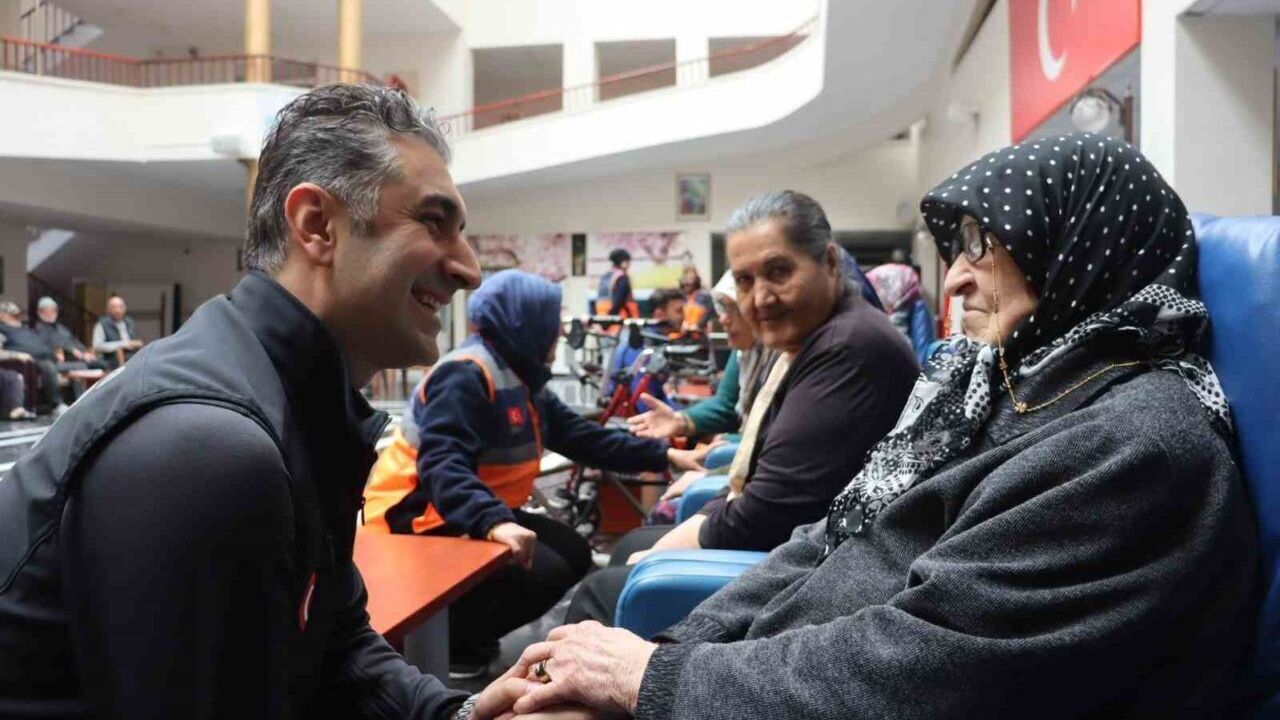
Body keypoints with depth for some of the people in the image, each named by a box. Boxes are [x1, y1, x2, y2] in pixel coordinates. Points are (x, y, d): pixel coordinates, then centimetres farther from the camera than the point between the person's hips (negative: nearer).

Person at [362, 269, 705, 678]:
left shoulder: (520, 377, 9)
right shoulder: (465, 375, -22)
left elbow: (580, 436, 10)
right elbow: (443, 465, -34)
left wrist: (661, 456, 7)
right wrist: (492, 521, -50)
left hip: (477, 516, 10)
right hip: (419, 518, -10)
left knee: (574, 554, 8)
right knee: (544, 574, -22)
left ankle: (461, 632, 12)